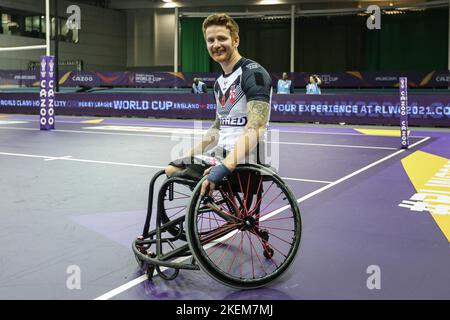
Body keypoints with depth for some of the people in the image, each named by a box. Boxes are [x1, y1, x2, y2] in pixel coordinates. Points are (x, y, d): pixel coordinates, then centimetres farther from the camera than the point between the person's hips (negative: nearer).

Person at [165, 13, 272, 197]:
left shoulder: (253, 73, -14)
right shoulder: (220, 82, 14)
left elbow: (255, 129, -26)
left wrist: (225, 167, -37)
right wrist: (188, 158, 14)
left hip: (243, 161, -9)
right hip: (222, 153, 9)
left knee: (176, 174, -16)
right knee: (171, 168, 13)